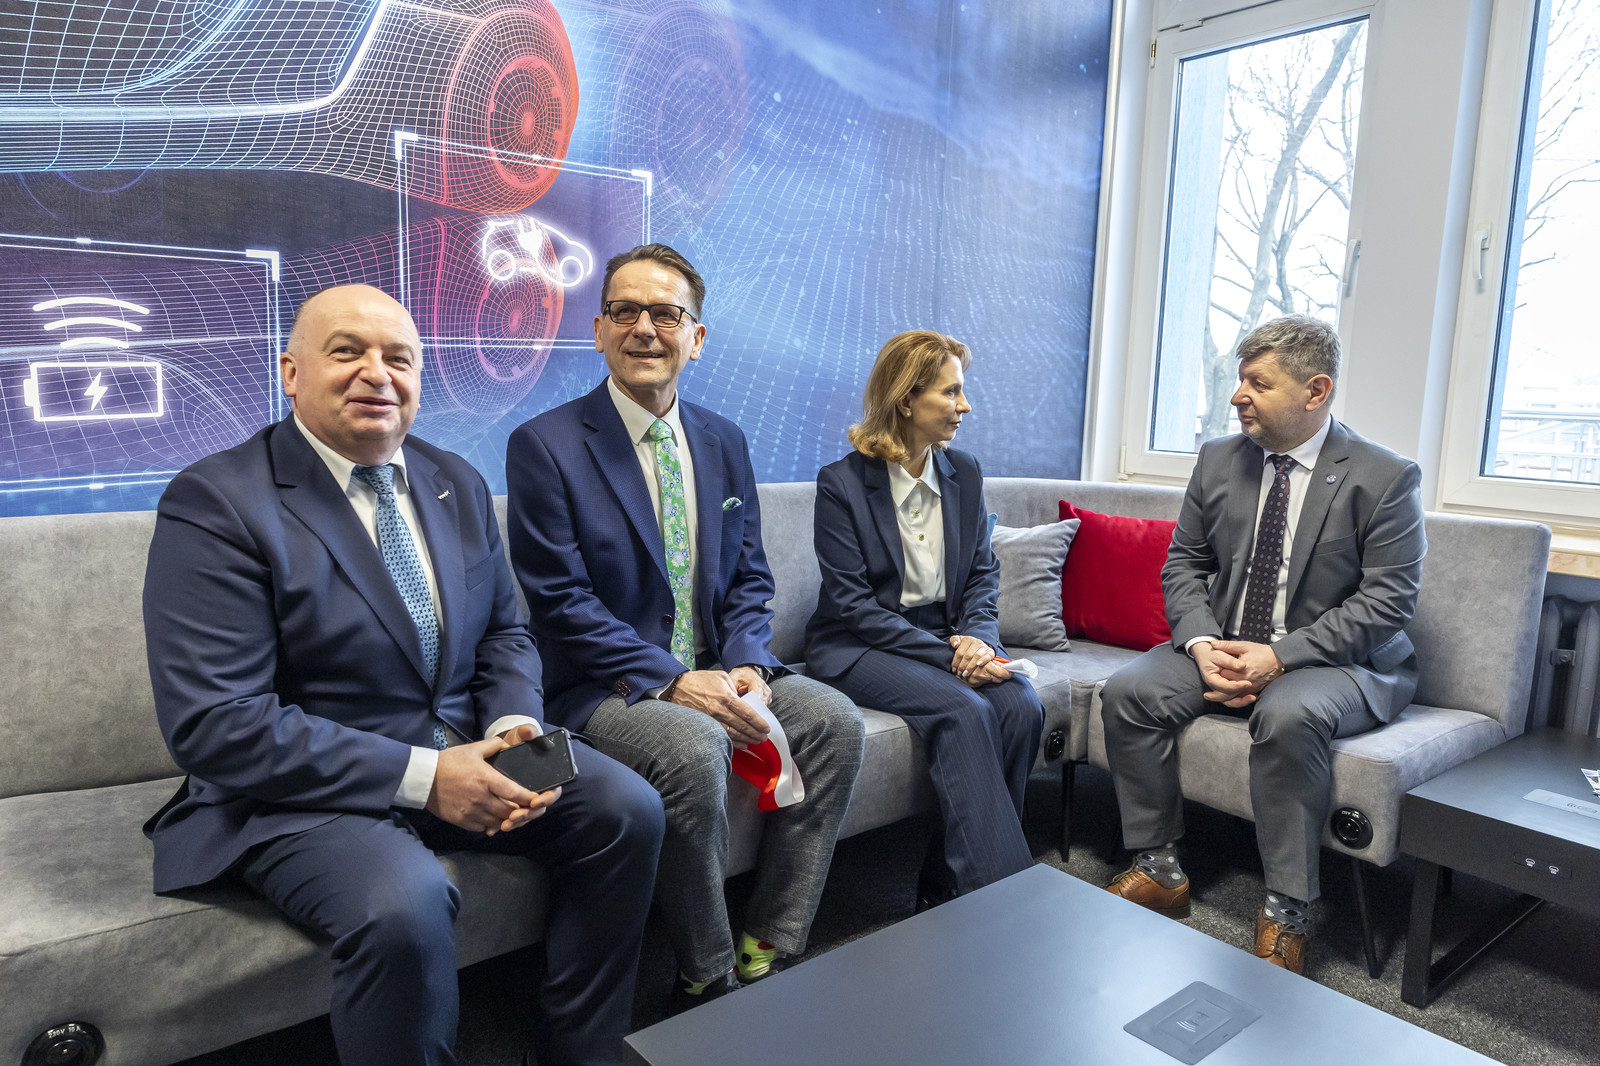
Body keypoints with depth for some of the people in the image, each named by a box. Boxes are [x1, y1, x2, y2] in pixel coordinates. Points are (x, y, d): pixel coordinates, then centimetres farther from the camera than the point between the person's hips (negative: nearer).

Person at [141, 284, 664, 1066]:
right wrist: (423, 776, -23)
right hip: (305, 786, -6)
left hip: (463, 751, 6)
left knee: (628, 809, -11)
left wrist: (513, 724, -9)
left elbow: (503, 634, 14)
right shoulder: (216, 503, -12)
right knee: (404, 901, -34)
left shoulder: (457, 484, 8)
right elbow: (215, 725, -18)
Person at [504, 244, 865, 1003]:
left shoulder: (724, 443, 10)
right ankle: (707, 984, -8)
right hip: (600, 688, -5)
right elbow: (561, 604, -13)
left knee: (834, 720, -13)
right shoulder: (545, 445, -7)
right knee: (693, 747, -32)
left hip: (711, 674, 6)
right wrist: (673, 682, -21)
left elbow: (749, 578, 11)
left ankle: (767, 954, -1)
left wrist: (745, 665, -9)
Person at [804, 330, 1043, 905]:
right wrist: (946, 655, -21)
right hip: (858, 648, -5)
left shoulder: (964, 473, 8)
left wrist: (978, 638, -11)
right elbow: (852, 605, -13)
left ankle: (946, 888, -10)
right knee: (963, 710, -31)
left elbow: (983, 572, 11)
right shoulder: (842, 482, -9)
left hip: (947, 637, 6)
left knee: (1022, 704, -22)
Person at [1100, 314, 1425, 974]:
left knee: (1289, 715, -37)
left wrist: (1279, 656, -24)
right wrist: (1202, 644, -12)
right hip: (1223, 648, 5)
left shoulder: (1385, 478, -9)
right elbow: (1183, 564, 7)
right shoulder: (1218, 461, 5)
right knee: (1128, 691, -18)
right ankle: (1158, 872, -3)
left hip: (1338, 661, -5)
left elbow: (1386, 603, -14)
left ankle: (1287, 912, -18)